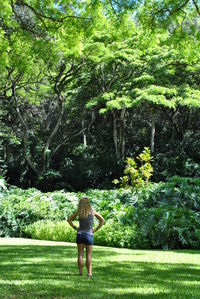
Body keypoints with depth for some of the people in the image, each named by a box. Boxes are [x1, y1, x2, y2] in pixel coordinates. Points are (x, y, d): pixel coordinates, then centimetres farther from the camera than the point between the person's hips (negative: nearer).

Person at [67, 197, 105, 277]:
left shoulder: (78, 212, 0)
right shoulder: (92, 212, -3)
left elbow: (69, 219, 6)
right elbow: (102, 220, 2)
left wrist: (75, 228, 5)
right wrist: (95, 229, 5)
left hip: (80, 234, 1)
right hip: (89, 235, -1)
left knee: (80, 255, 7)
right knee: (88, 255, 4)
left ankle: (80, 272, 8)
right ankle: (89, 273, 2)